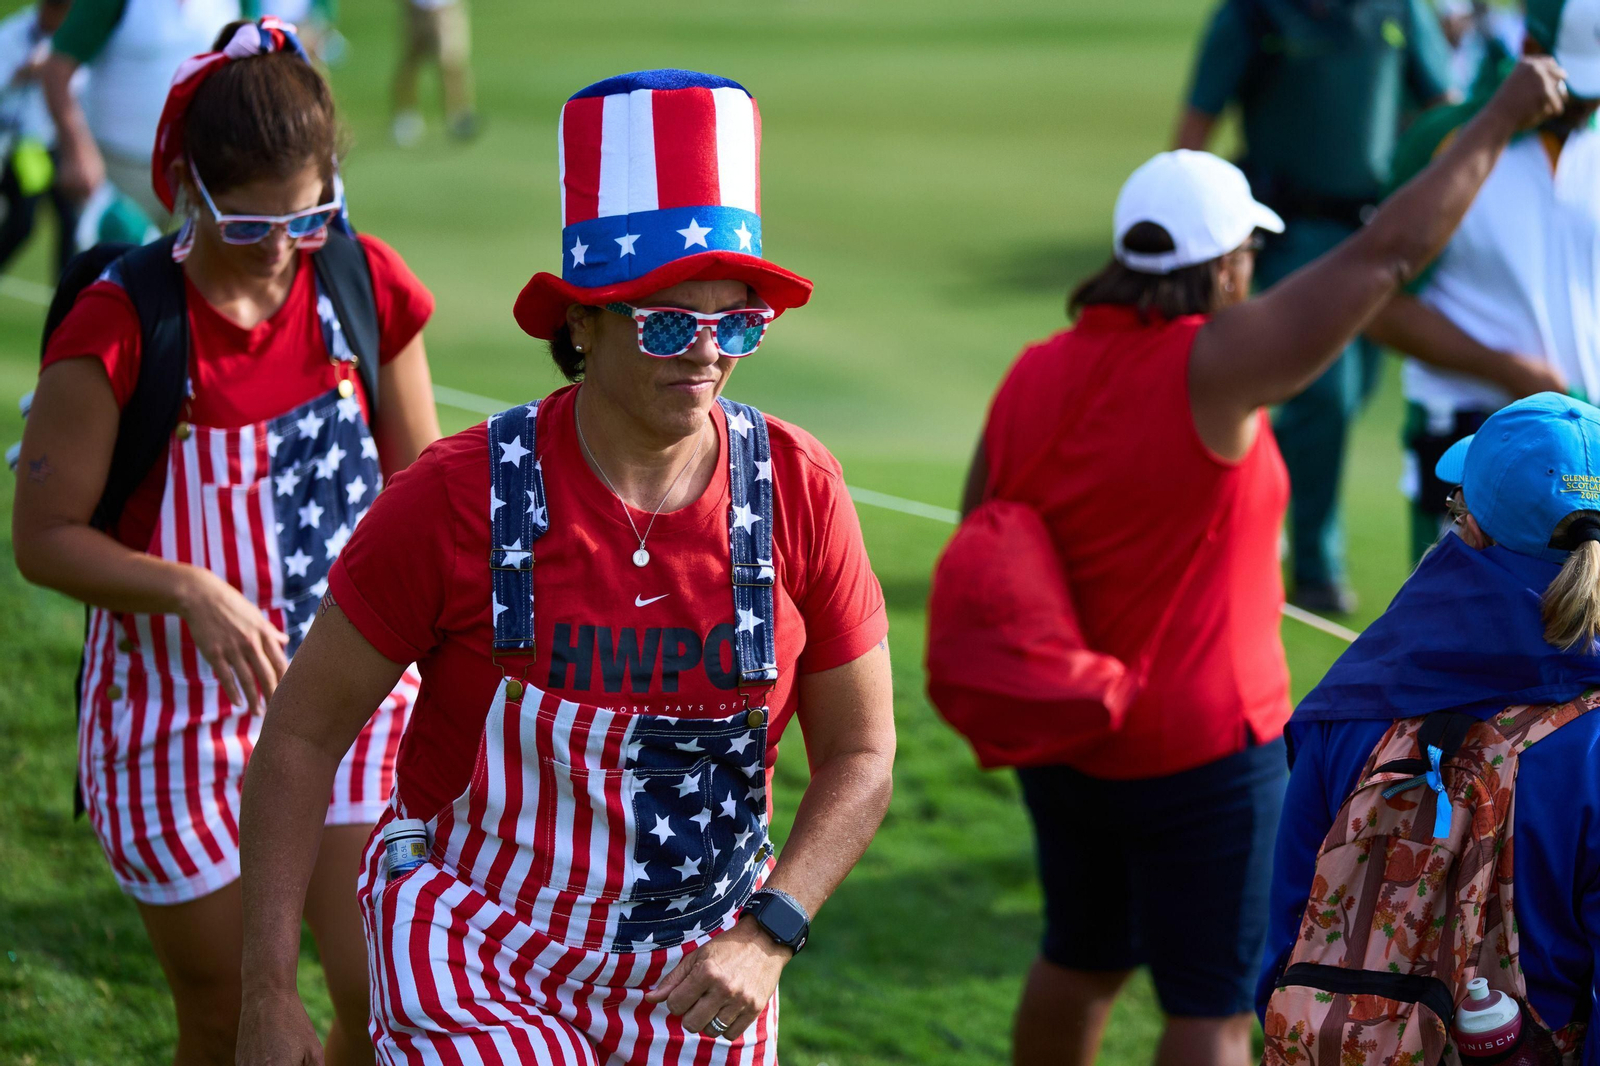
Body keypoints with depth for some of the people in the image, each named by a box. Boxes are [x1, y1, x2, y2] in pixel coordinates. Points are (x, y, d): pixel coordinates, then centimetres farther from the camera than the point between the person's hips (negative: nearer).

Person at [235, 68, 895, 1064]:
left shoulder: (799, 492, -10)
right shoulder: (456, 497, -17)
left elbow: (861, 753, 0)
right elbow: (302, 731, -8)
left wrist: (767, 937, -16)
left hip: (694, 977, 4)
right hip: (477, 958, -3)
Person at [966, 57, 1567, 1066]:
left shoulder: (1034, 377, -3)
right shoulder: (1208, 369, -22)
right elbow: (1387, 255, -21)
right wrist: (1502, 118, -13)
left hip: (1063, 741, 7)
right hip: (1197, 753, -7)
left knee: (1082, 957, 25)